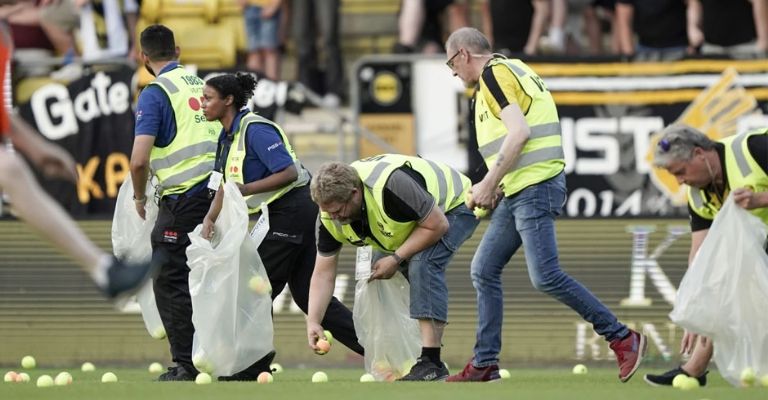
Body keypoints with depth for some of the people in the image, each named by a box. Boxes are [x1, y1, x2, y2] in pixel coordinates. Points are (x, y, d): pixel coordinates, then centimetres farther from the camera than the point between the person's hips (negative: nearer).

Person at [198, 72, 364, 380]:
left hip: (292, 212, -10)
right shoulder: (228, 136, 13)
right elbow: (225, 185, 15)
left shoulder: (255, 130, -17)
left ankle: (251, 368, 2)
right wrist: (210, 219, 1)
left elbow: (289, 172, -23)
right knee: (307, 292, 9)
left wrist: (247, 189, -26)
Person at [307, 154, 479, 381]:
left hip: (454, 206, -8)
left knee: (423, 264, -29)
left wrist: (396, 259, -29)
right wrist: (313, 321, -21)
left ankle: (432, 363, -31)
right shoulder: (331, 213, -18)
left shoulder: (392, 186, -41)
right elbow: (323, 273, -11)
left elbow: (437, 225, -31)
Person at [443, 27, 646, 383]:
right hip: (520, 191, 11)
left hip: (533, 188, -11)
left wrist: (489, 184, -14)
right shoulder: (511, 71, 21)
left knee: (545, 277, -14)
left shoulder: (493, 73, -8)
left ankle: (622, 339, -8)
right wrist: (498, 187, 16)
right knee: (484, 270, 9)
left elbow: (519, 132, -19)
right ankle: (485, 363, 10)